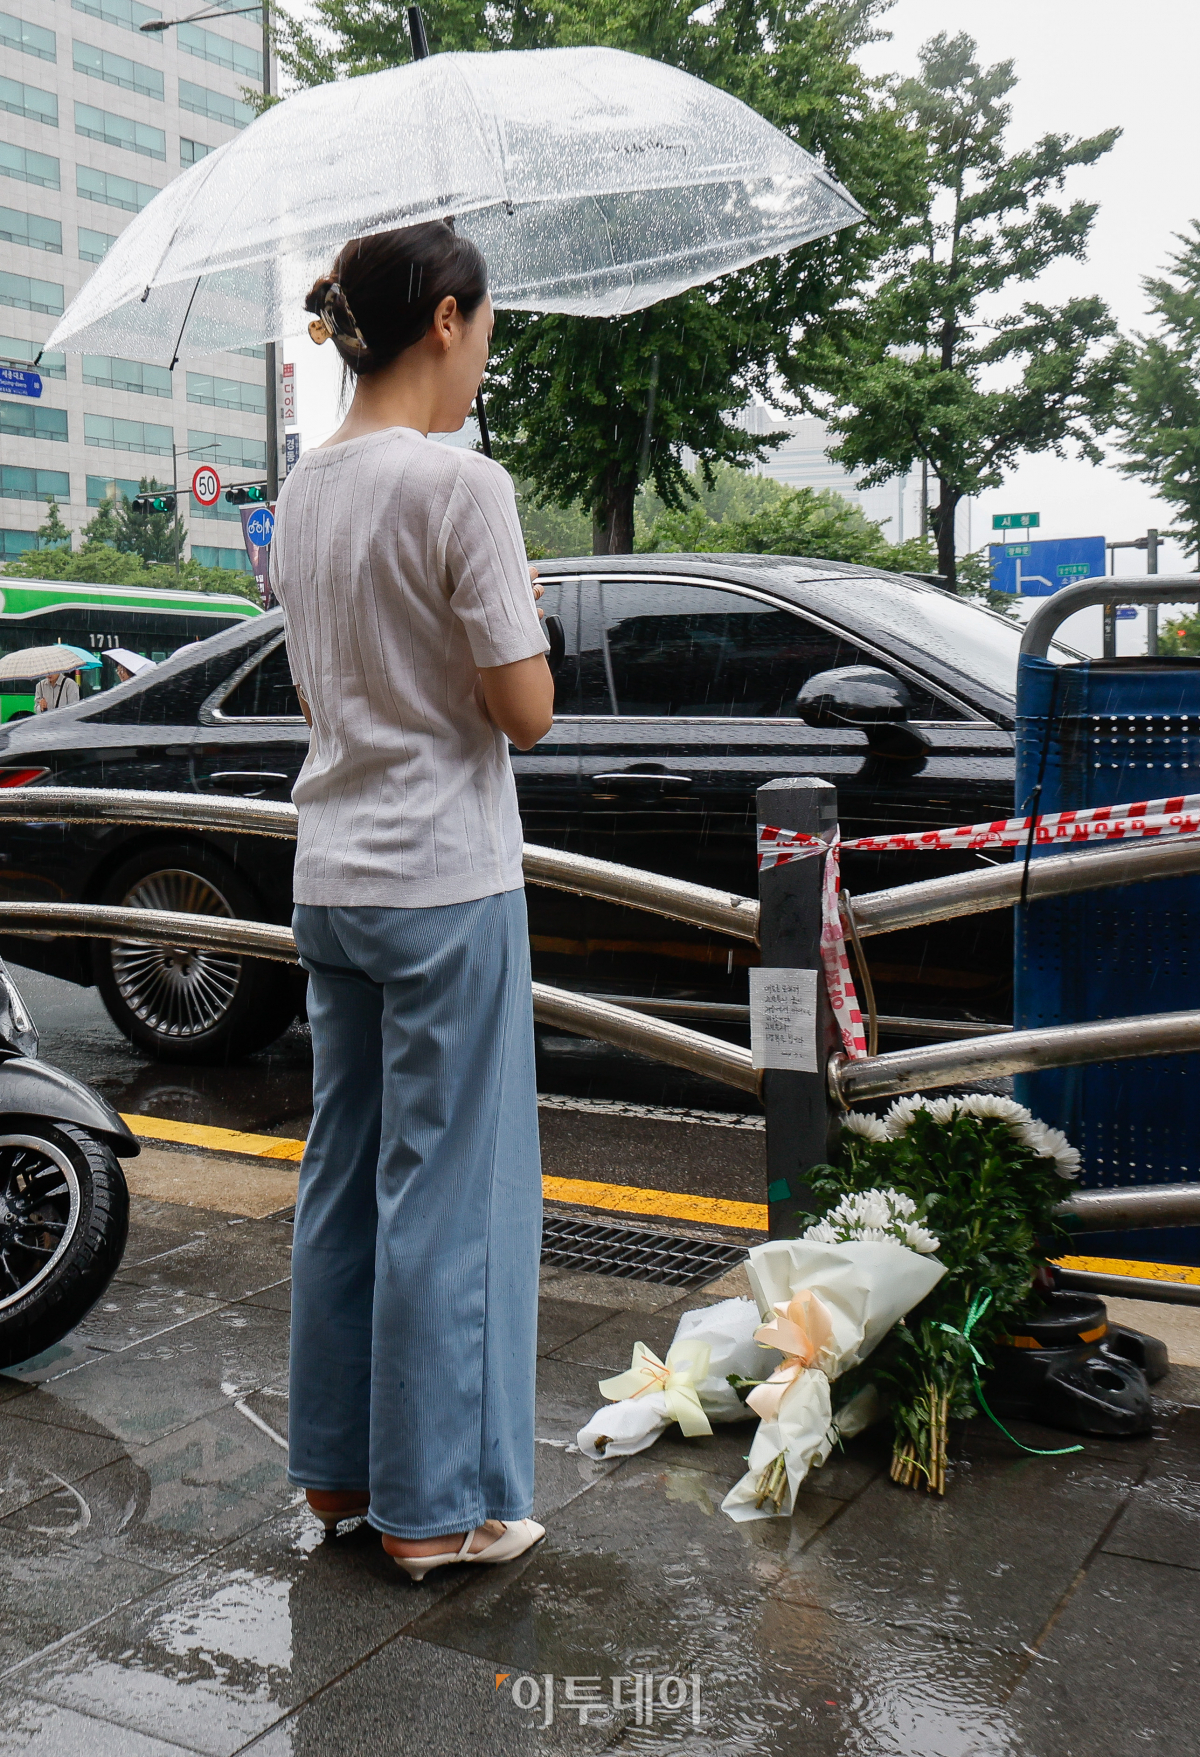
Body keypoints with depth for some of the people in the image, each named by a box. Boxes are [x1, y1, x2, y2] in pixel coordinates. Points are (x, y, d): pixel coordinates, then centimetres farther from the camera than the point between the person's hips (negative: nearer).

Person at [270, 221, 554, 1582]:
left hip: (330, 877, 8)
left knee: (344, 1172, 16)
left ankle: (338, 1466, 29)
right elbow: (526, 712, -14)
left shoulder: (303, 491, 9)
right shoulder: (459, 484, -15)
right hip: (445, 879, -8)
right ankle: (438, 1505, 14)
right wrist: (520, 611, 2)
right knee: (448, 1188, 2)